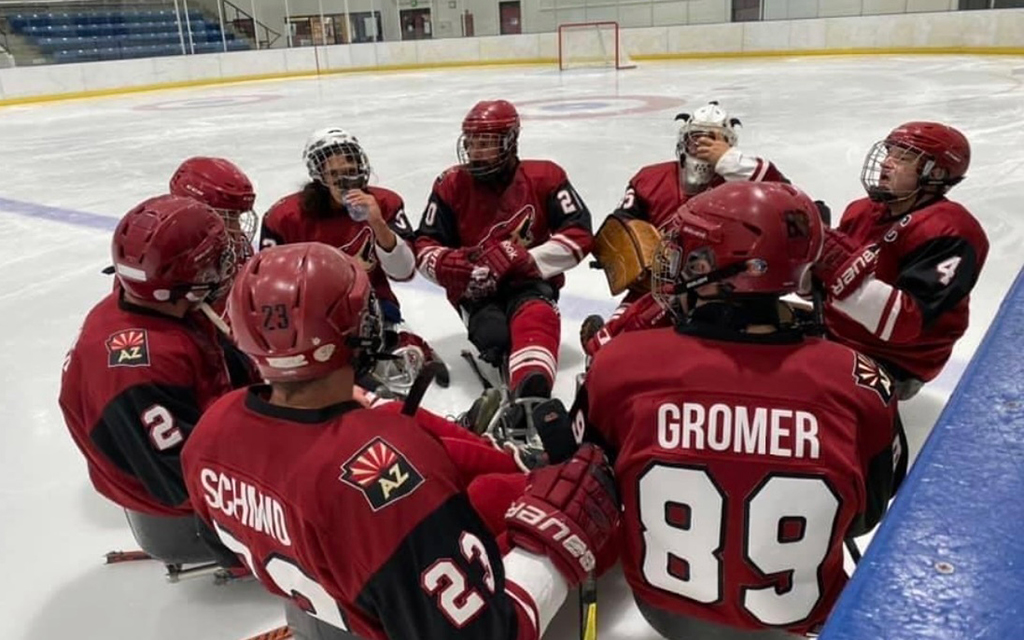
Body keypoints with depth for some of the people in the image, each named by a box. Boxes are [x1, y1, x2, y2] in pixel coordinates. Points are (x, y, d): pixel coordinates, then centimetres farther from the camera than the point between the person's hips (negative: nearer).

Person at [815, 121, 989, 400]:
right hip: (832, 335, 8)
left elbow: (905, 322, -31)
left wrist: (842, 269, -38)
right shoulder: (861, 211, 3)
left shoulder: (949, 233, -21)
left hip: (889, 363, -8)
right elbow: (819, 289, 10)